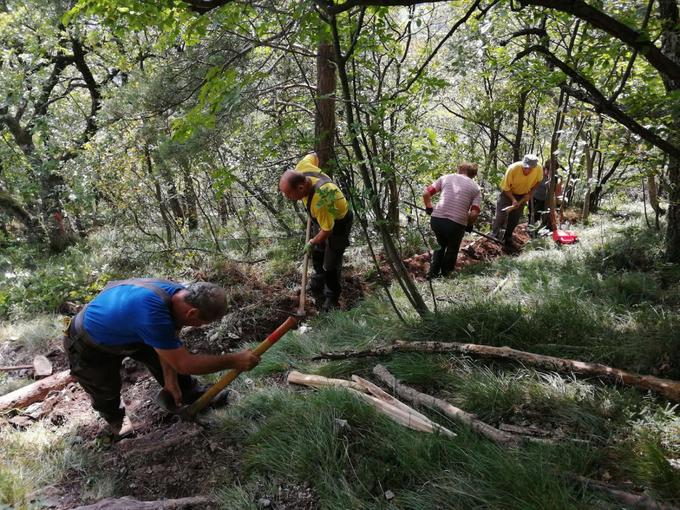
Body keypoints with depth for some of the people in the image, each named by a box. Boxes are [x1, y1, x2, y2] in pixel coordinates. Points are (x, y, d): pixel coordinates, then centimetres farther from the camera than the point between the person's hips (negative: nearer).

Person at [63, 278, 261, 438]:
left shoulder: (180, 293, -22)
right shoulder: (152, 314, -47)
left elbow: (168, 344, -7)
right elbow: (184, 363, -38)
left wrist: (169, 378, -3)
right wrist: (233, 360, -34)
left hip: (123, 330, 7)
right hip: (89, 346, -7)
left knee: (169, 356, 8)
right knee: (107, 392, 10)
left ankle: (192, 395, 29)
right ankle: (115, 419, 42)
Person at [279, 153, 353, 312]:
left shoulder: (319, 201, -46)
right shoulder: (302, 168, -27)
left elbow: (327, 230, -30)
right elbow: (313, 156, -1)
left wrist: (312, 243, -10)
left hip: (339, 223, -8)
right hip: (322, 219, 8)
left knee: (331, 266, 3)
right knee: (317, 254, 26)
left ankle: (332, 299, 26)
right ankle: (318, 282, 50)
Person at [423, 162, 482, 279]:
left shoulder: (446, 178, 12)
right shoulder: (475, 188, 10)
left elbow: (426, 194, 8)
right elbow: (474, 213, -3)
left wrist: (429, 208, 25)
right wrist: (469, 225, 15)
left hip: (436, 219, 2)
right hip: (457, 223, -2)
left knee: (440, 244, 30)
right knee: (452, 248, 26)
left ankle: (432, 273, 30)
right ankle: (444, 275, 34)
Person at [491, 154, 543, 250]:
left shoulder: (539, 169, -25)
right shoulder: (513, 169, -34)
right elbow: (506, 188, -23)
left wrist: (530, 193, -13)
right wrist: (513, 199, -36)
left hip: (522, 195, 3)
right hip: (508, 193, -3)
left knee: (515, 219, 7)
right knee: (501, 215, -10)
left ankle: (507, 240, 22)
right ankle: (495, 237, 6)